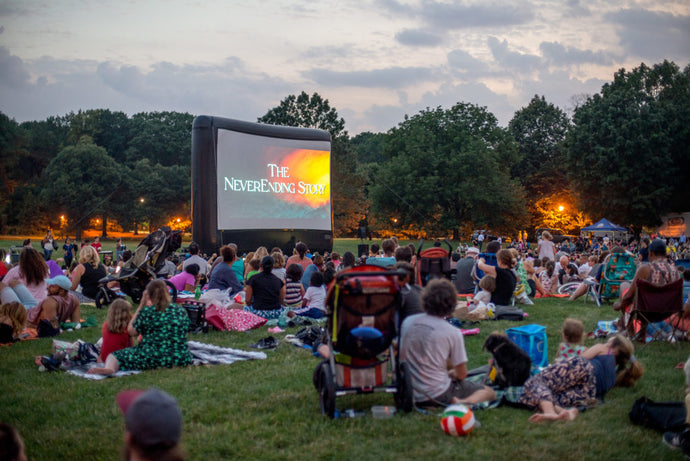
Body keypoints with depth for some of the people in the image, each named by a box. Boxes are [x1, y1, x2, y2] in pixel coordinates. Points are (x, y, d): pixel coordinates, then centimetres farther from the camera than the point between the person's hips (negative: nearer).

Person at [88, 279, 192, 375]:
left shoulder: (146, 311, -7)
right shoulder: (182, 311, 6)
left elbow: (131, 331, 6)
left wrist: (141, 306, 9)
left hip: (151, 360, -5)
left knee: (115, 355, 6)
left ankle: (109, 368, -26)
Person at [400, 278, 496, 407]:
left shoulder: (407, 322, -2)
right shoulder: (453, 333, -13)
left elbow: (401, 358, 11)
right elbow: (461, 375, -7)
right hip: (438, 395, -6)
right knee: (489, 392, 10)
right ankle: (463, 403, -17)